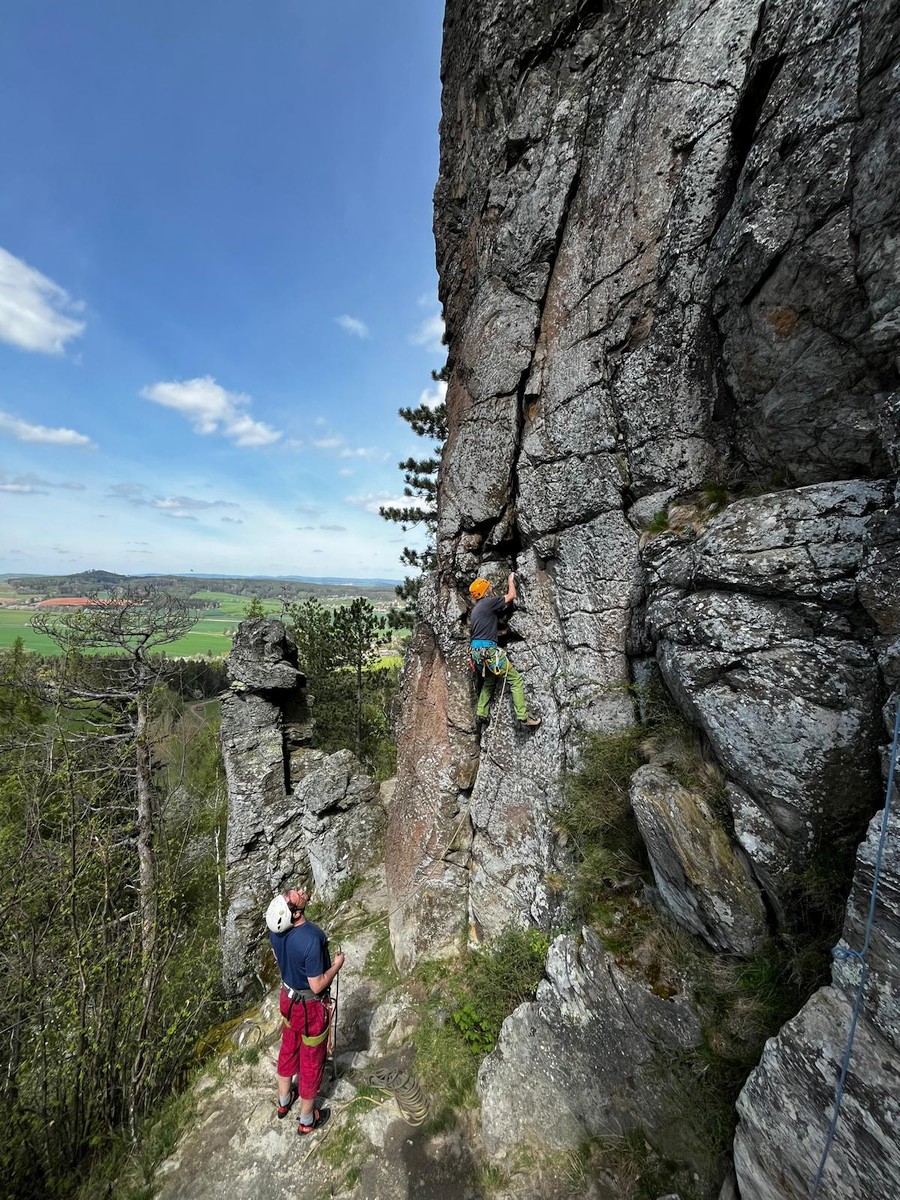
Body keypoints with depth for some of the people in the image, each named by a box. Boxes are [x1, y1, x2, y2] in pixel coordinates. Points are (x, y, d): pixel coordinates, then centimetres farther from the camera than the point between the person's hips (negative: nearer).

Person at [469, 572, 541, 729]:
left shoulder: (475, 609, 19)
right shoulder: (488, 602, -7)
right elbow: (511, 596, 2)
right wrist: (511, 580, 19)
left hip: (476, 651, 9)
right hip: (488, 650, -9)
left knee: (489, 681, 26)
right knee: (516, 680, -4)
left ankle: (481, 713, 21)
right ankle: (523, 717, -9)